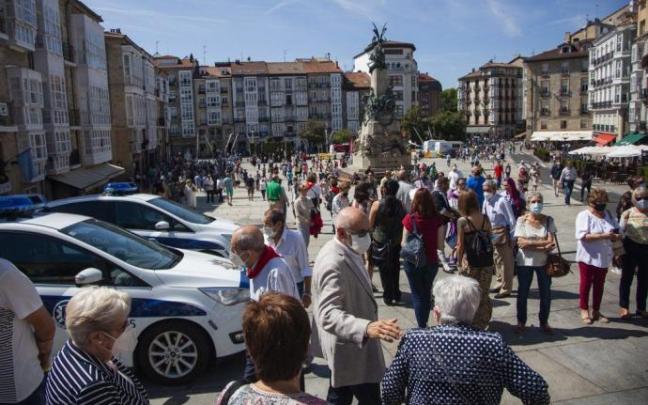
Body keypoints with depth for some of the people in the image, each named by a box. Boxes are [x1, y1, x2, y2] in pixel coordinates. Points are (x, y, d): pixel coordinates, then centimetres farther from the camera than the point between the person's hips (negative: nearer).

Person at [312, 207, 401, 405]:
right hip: (350, 348, -10)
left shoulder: (347, 251, 1)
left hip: (350, 341, 10)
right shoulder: (333, 263, -31)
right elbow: (329, 315, -41)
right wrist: (367, 327, -55)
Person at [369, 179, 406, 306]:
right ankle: (396, 294, 30)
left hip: (380, 240, -3)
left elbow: (370, 225, -9)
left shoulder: (377, 204, -15)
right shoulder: (400, 205, -8)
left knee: (384, 269, 10)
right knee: (395, 268, 19)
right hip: (396, 241, 3)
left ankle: (388, 296, 15)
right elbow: (403, 223, -1)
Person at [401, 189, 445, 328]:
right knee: (427, 293, 23)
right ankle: (424, 324, 32)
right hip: (431, 261, 2)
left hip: (413, 262, -2)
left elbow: (404, 244, -10)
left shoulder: (409, 218, -15)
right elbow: (440, 245, -7)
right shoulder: (437, 219, -10)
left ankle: (422, 327, 13)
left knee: (417, 294, 13)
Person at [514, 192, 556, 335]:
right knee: (523, 293, 10)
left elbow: (551, 243, -12)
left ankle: (544, 322, 31)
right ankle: (521, 322, 27)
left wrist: (529, 242, -18)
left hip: (544, 262, 1)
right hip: (524, 262, -1)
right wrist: (542, 245, -18)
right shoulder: (522, 220, -6)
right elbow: (520, 243, -16)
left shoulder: (548, 220, -2)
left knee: (546, 293, 11)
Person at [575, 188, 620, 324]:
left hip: (603, 257, 6)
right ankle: (584, 311, 24)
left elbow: (616, 231, 8)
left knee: (599, 285, 16)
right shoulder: (584, 215, -15)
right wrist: (603, 236, -28)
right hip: (588, 257, -5)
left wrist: (615, 236, -15)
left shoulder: (608, 215, 3)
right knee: (586, 284, 9)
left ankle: (596, 311, 29)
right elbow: (583, 236, -24)